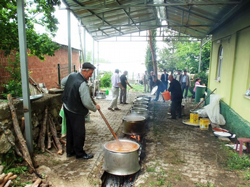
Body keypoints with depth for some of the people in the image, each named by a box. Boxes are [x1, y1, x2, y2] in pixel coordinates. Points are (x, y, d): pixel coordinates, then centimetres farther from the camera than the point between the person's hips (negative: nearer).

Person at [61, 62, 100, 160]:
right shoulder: (83, 84, -27)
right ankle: (80, 153, 22)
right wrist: (95, 108, -9)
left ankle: (70, 151, 35)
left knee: (70, 131, 20)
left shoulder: (72, 75, -1)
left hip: (67, 107, 9)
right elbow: (87, 103, -27)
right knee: (79, 133, 6)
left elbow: (63, 82, 20)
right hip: (76, 112, -9)